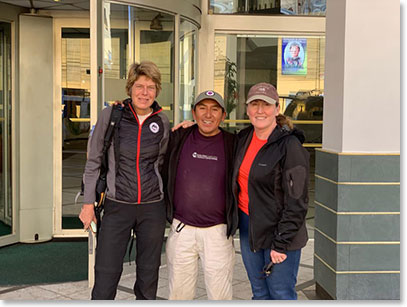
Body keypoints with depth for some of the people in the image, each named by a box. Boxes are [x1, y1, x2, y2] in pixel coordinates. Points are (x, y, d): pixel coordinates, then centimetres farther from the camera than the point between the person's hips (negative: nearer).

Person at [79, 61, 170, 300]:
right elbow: (94, 160, 1)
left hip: (152, 206, 2)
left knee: (149, 273, 12)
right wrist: (89, 202, 0)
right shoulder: (112, 114, -4)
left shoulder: (162, 121, 2)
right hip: (117, 206, -2)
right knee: (106, 273, 0)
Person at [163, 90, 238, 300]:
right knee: (179, 292, 12)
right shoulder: (178, 138, 2)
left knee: (220, 294, 6)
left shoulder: (233, 144, 0)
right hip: (181, 229, 2)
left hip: (218, 232, -1)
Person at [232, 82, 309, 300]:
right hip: (247, 225, 7)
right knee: (260, 292, 16)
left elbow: (297, 202, -16)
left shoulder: (290, 146, -15)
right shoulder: (244, 138, 6)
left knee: (281, 294, 4)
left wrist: (281, 244, -17)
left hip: (278, 231, -6)